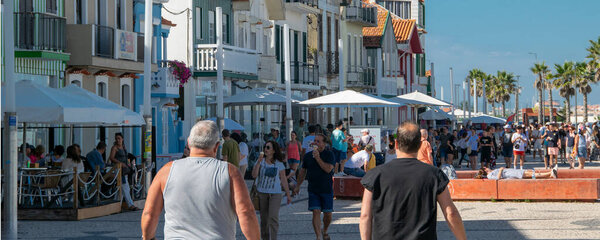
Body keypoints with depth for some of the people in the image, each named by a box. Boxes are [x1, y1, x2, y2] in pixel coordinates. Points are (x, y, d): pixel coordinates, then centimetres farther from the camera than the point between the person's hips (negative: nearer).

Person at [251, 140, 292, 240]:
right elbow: (254, 175, -9)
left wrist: (288, 194, 7)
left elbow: (283, 179, 6)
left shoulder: (279, 164, 1)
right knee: (264, 218, 7)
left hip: (275, 194, -2)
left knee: (273, 217, -15)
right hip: (262, 193, 2)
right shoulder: (260, 161, 2)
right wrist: (259, 162, -18)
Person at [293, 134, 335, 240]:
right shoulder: (308, 155, 7)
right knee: (316, 212, -10)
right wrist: (298, 186, 21)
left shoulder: (329, 154, -5)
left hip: (327, 190, -2)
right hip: (313, 190, 2)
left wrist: (318, 158, -21)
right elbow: (303, 171, 18)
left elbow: (328, 169, -19)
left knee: (327, 214, 5)